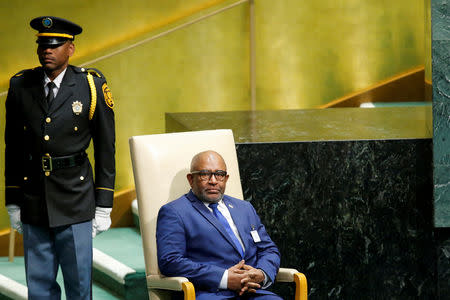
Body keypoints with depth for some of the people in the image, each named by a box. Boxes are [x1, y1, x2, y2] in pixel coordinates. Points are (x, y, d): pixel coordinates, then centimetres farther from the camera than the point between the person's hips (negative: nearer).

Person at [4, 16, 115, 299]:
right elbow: (13, 148, 9)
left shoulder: (92, 85, -3)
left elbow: (106, 149, 1)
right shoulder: (20, 86, 4)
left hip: (75, 202, -2)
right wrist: (13, 202, 7)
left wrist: (104, 206, -1)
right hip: (33, 200, 2)